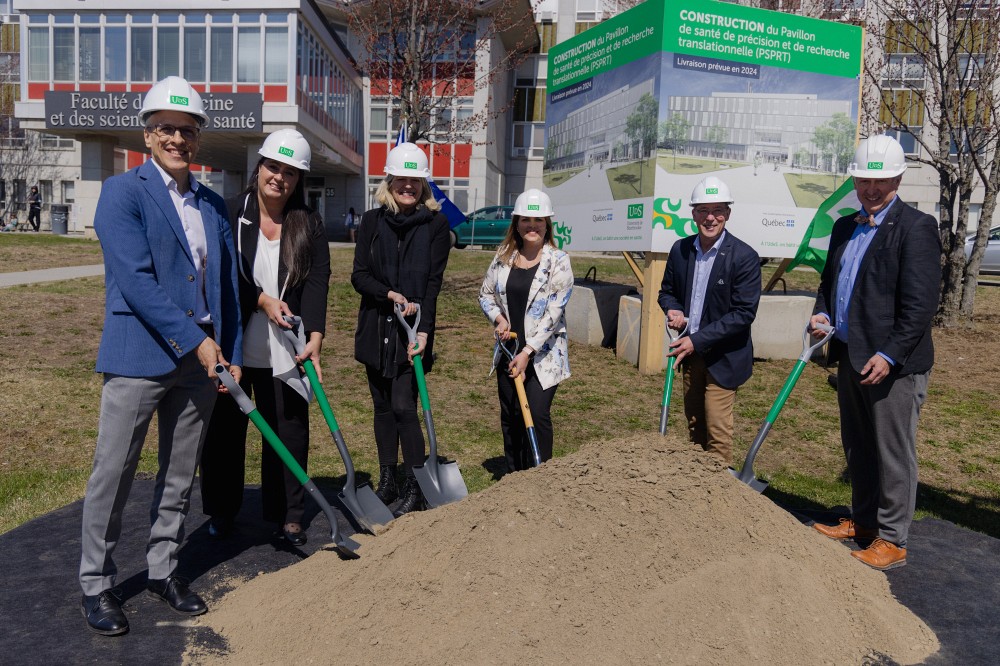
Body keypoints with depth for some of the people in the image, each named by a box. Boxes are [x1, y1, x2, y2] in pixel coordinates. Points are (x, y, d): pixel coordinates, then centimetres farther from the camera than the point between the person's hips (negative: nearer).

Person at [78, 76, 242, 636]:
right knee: (114, 474, 5)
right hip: (138, 358, -5)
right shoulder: (122, 193, -5)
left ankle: (163, 570, 30)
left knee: (181, 475, 14)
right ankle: (97, 583, 22)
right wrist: (194, 341, -17)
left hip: (201, 359, 5)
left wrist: (231, 354, 9)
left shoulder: (214, 204, 12)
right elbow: (136, 281, -15)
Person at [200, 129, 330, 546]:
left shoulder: (310, 225, 2)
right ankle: (222, 511, 31)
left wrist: (315, 337, -21)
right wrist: (262, 299, -18)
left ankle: (287, 517, 21)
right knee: (225, 429, 12)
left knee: (289, 432, 6)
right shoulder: (229, 214, -2)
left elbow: (317, 283, -9)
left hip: (282, 353, 1)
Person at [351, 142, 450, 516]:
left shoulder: (436, 224, -1)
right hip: (375, 327, 4)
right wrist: (391, 294, -17)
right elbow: (359, 275, 1)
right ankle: (387, 482, 23)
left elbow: (433, 283, -7)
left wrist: (423, 330, -17)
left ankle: (415, 490, 3)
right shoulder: (372, 221, 6)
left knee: (404, 407, -8)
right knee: (383, 407, 11)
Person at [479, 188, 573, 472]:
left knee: (537, 414, -10)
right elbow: (485, 294, 16)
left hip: (543, 353, -4)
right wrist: (498, 318, -6)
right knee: (510, 416, 11)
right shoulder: (503, 257, 5)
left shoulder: (558, 261, -9)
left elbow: (554, 312, -14)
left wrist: (528, 351, -19)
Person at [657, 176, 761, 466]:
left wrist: (697, 341, -20)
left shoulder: (744, 256, -15)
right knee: (694, 425, 17)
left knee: (717, 431, -2)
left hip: (722, 357, -5)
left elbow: (744, 313, -17)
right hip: (690, 353, 5)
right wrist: (673, 310, -10)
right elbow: (667, 291, 14)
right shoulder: (680, 249, 1)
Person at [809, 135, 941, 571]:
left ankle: (891, 541, 15)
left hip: (893, 363, -8)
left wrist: (889, 355, -21)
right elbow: (829, 281, 22)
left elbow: (920, 304, -16)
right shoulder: (844, 227, 13)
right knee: (857, 448, 18)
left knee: (894, 453, 3)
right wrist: (822, 314, 2)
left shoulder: (916, 227, -10)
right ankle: (863, 521, 34)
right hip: (851, 356, 8)